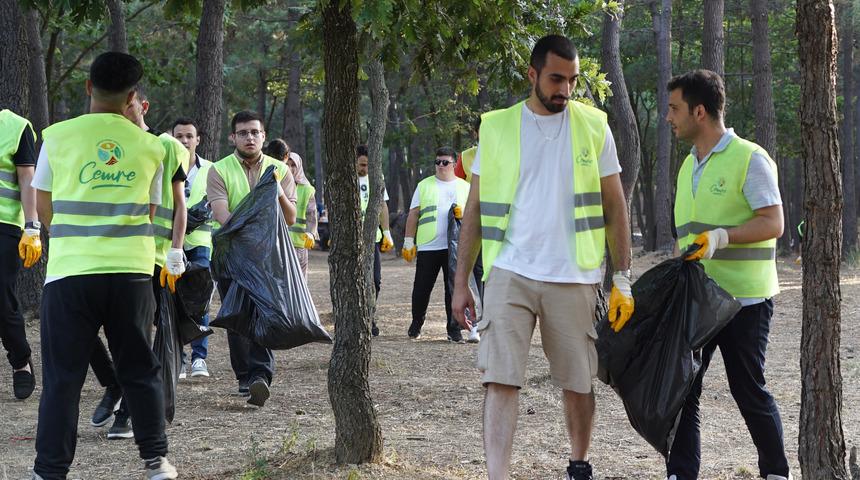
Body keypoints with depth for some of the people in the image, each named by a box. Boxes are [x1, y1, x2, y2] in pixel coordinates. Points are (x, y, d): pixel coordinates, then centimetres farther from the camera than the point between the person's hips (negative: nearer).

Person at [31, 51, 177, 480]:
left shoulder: (58, 137, -2)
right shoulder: (150, 146, 4)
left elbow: (43, 208, 8)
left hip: (70, 271, -2)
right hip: (132, 271, 2)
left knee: (62, 376, 2)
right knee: (140, 370, 14)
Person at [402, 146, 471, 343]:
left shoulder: (464, 187, 12)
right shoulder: (424, 185, 10)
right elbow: (413, 214, 9)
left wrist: (463, 213, -9)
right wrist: (408, 242, 4)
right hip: (428, 246, 0)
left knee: (454, 289, 1)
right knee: (422, 288, 4)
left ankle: (454, 330, 7)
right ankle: (416, 325, 22)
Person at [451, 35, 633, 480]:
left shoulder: (593, 126, 4)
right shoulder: (497, 127, 4)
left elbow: (615, 207, 7)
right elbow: (475, 208, 7)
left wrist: (623, 279, 1)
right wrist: (461, 282, 3)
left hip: (573, 277, 0)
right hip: (510, 272, 0)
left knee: (578, 382, 10)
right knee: (500, 379, -9)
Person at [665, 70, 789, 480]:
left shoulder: (749, 158, -9)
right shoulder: (689, 165, 16)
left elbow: (773, 223, -17)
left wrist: (720, 237, -28)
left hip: (743, 297, -7)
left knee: (748, 391, 1)